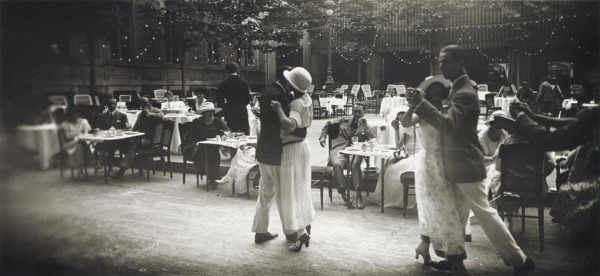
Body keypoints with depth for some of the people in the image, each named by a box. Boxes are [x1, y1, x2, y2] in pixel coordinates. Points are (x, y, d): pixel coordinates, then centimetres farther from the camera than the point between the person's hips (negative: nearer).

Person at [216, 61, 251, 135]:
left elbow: (219, 102, -2)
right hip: (242, 113, 0)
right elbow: (248, 99, 3)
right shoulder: (244, 83, -2)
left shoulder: (223, 84, -3)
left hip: (229, 114, 0)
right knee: (245, 134, 7)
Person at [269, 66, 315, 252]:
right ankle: (306, 224, 32)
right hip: (301, 145, 9)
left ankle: (301, 233, -6)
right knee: (300, 188, 20)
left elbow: (290, 126, -42)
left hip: (292, 148, -9)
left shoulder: (297, 104, -24)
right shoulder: (306, 98, 1)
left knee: (291, 191, -4)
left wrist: (279, 110, -31)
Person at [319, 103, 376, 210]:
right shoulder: (344, 120, 22)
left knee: (355, 164, -36)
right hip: (339, 149, 1)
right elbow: (328, 124, 31)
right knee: (337, 164, -34)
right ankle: (344, 194, -30)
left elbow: (373, 139, 1)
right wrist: (323, 136, 16)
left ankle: (359, 195, -32)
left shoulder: (366, 126, 18)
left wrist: (365, 125, -8)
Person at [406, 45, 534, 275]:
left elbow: (449, 125, -32)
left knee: (484, 213, -2)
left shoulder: (465, 93, -19)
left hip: (466, 164, -10)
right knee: (456, 212, 16)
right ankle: (456, 256, 28)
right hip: (456, 164, 10)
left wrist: (421, 104, -37)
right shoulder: (457, 89, 13)